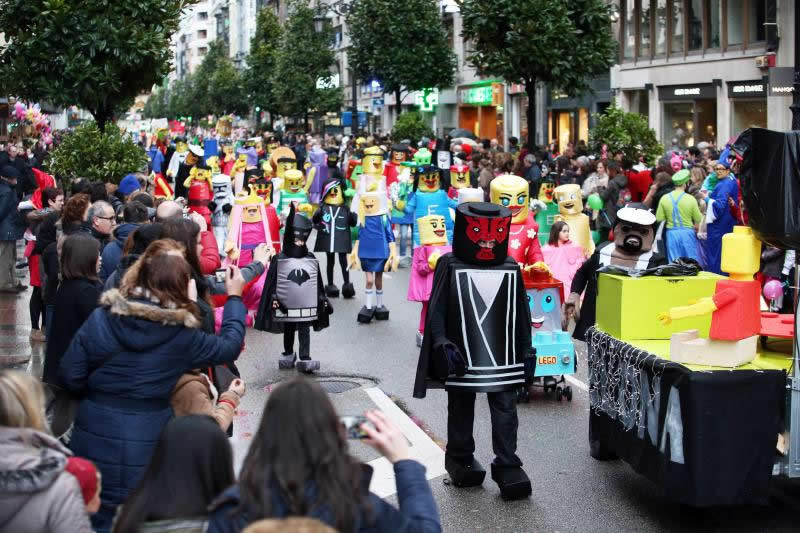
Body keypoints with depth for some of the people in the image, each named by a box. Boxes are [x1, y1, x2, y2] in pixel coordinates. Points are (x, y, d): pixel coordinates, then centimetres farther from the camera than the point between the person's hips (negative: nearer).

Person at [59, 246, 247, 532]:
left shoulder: (100, 318, -7)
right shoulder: (183, 335, -9)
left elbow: (71, 375, -3)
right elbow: (229, 346, 8)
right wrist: (235, 298, 21)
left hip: (93, 443, 2)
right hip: (146, 452, -2)